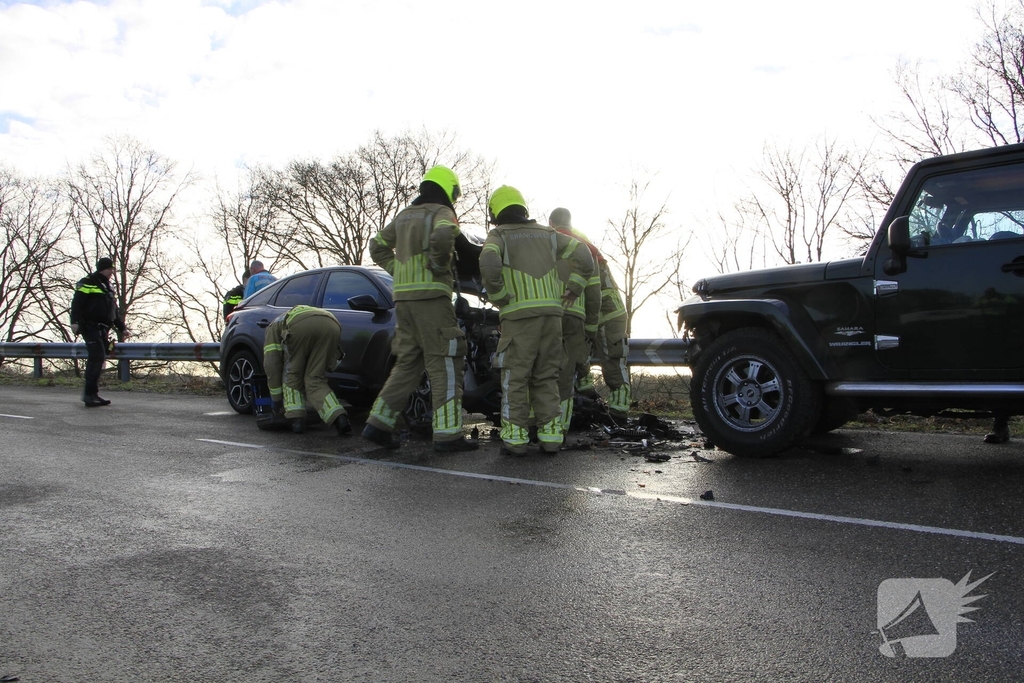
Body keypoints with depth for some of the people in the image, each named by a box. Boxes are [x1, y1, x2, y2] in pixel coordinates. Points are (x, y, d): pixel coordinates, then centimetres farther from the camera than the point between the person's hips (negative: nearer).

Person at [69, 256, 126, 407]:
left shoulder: (108, 287, 23)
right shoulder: (87, 283, -3)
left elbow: (115, 310, 29)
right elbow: (76, 303, -13)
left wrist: (121, 327, 27)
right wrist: (75, 321, -23)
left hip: (103, 330, 8)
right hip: (90, 327, -8)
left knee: (98, 360, 8)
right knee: (97, 358, -16)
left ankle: (91, 394, 14)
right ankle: (90, 394, -15)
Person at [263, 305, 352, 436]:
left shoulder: (274, 326, 36)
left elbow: (271, 364, 26)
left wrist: (276, 399, 33)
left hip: (300, 326, -4)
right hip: (331, 325, 4)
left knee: (291, 375, 21)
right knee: (315, 380, 13)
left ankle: (297, 420, 11)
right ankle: (340, 419, -7)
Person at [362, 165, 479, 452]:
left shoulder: (405, 215, 21)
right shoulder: (441, 213, -3)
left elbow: (378, 246, 26)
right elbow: (441, 237, -26)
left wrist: (400, 271, 18)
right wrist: (440, 266, -10)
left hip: (403, 297, 8)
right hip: (431, 295, -8)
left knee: (408, 363, 13)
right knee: (444, 364, -5)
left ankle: (378, 423, 10)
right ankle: (448, 433, -5)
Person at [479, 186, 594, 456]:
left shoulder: (498, 235, 6)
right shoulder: (546, 234, 19)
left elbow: (489, 264, -16)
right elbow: (583, 254, 9)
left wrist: (497, 297, -4)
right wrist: (574, 288, 14)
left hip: (519, 314, -4)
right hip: (551, 311, 4)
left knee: (515, 377, 3)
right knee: (546, 376, 11)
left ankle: (515, 436, 1)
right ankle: (550, 434, 8)